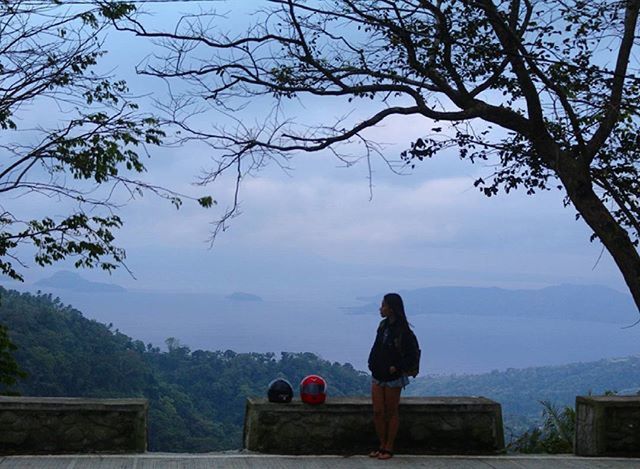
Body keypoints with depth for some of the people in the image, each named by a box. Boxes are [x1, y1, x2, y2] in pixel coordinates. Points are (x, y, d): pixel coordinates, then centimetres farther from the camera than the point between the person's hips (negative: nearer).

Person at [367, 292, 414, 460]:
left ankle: (389, 448, 13)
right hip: (378, 375, 6)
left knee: (391, 412, 5)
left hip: (393, 377, -6)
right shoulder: (383, 325, 7)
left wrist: (397, 367, -20)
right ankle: (382, 445, 19)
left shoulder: (402, 330, -13)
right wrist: (372, 363, 1)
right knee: (377, 412, 6)